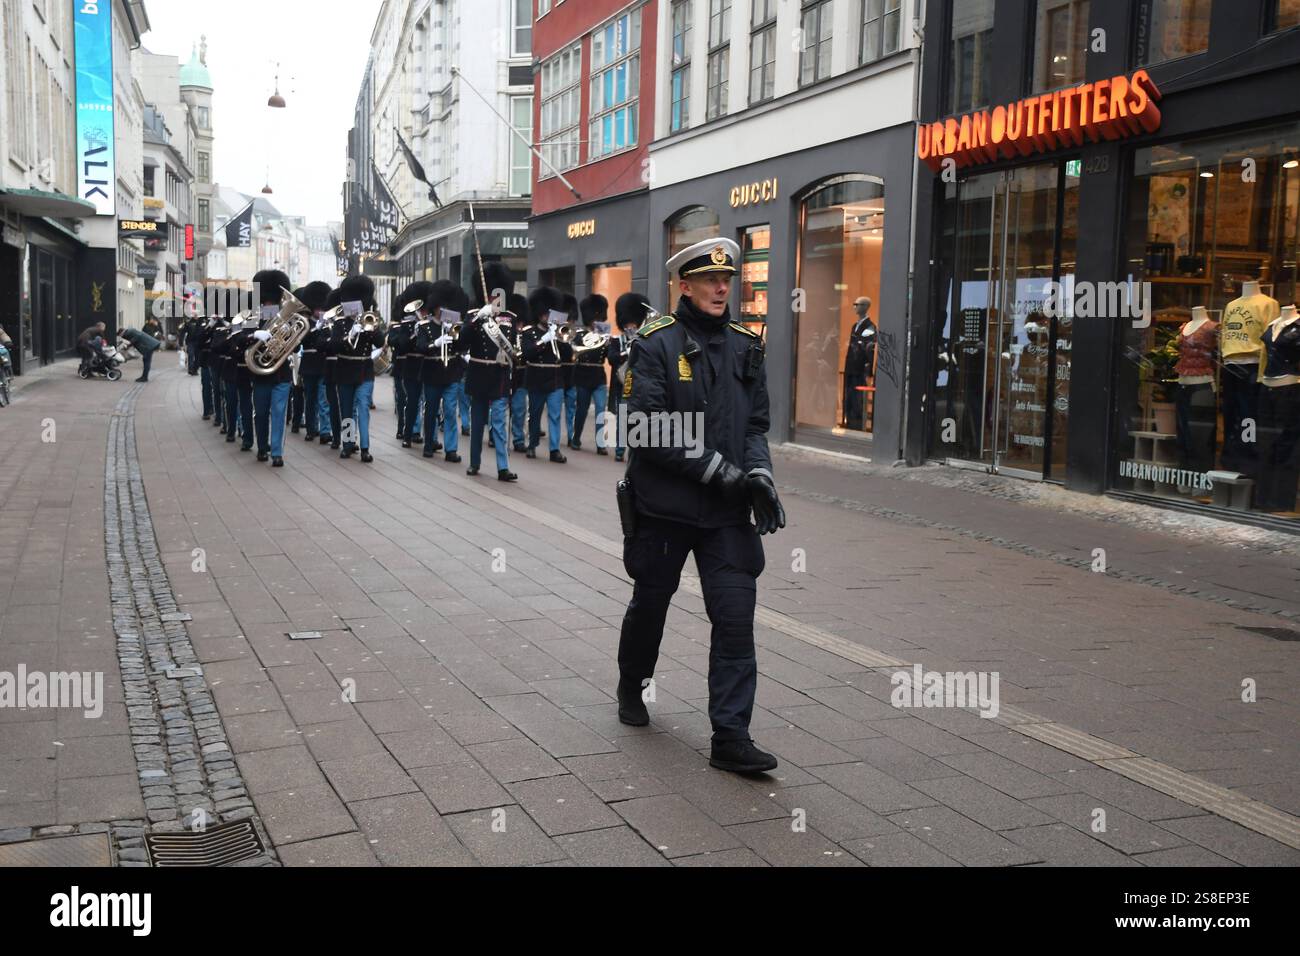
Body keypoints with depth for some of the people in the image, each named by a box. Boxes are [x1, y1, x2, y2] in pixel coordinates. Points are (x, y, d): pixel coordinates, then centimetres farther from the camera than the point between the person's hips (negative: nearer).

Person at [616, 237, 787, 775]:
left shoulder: (744, 347, 7)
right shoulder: (657, 345, -9)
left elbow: (755, 424, 10)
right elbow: (648, 428, -16)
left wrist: (759, 474, -9)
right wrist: (716, 469, -19)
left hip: (727, 510, 3)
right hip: (664, 505, -3)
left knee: (736, 617, -5)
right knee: (650, 604, 16)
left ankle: (730, 737, -1)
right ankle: (632, 686, 44)